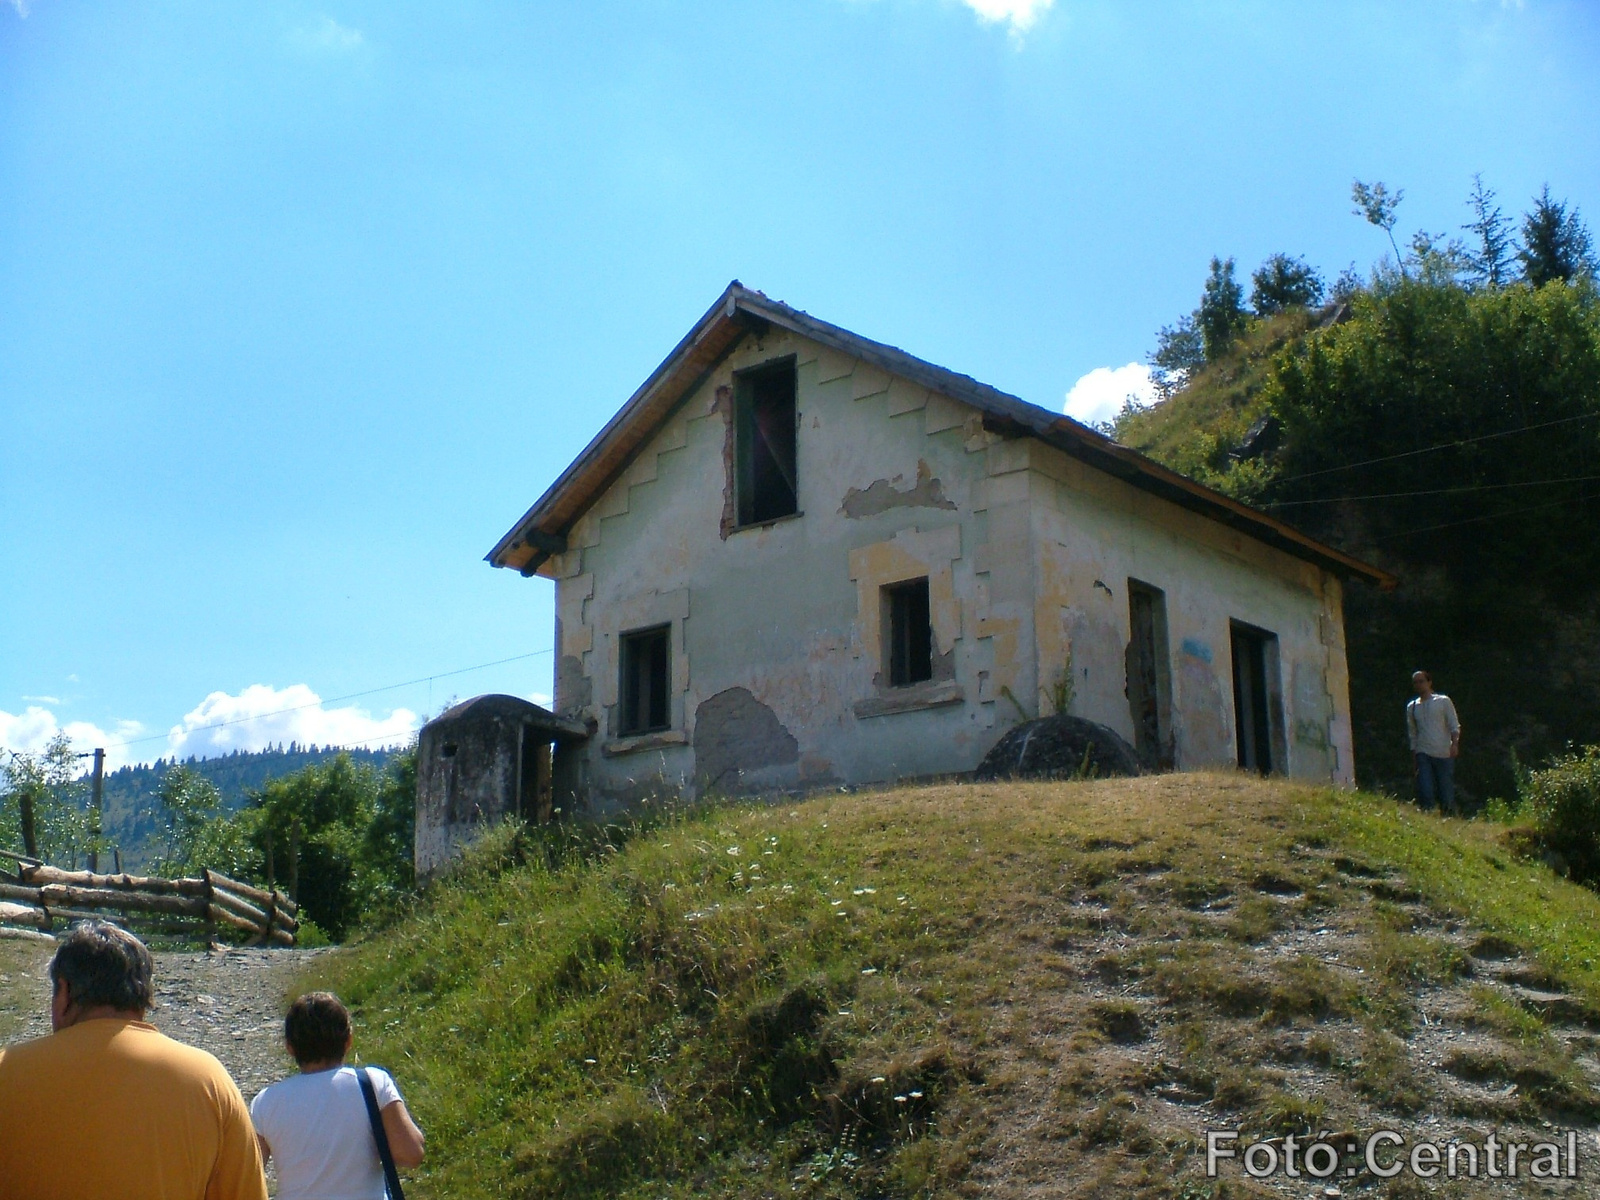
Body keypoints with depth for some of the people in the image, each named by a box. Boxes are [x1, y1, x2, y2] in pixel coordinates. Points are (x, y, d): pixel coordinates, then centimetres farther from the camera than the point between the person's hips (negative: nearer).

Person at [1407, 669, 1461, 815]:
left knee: (1447, 794, -3)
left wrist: (1454, 744, -17)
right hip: (1423, 754, 2)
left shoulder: (1443, 701, 7)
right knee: (1426, 792, -11)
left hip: (1444, 753, -2)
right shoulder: (1412, 707, 16)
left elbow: (1454, 725, 1)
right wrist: (1413, 761, 14)